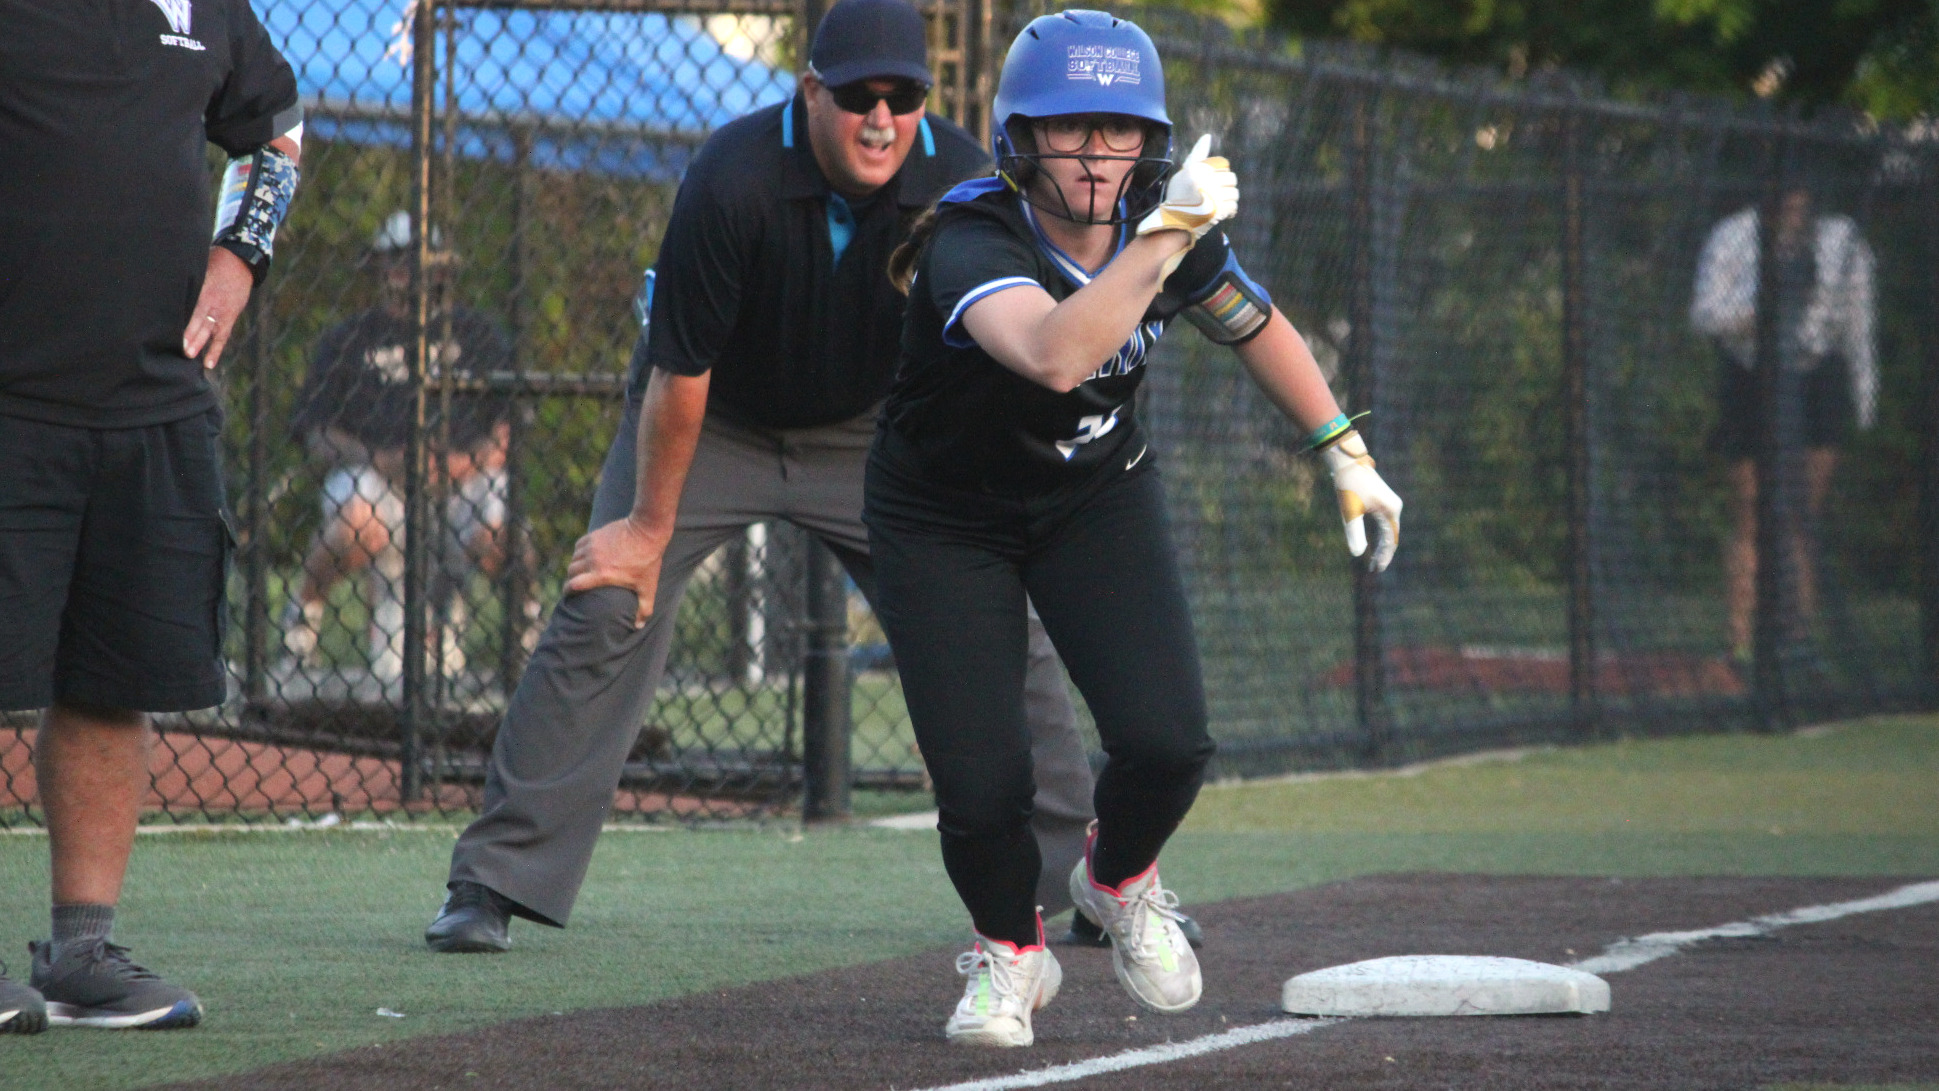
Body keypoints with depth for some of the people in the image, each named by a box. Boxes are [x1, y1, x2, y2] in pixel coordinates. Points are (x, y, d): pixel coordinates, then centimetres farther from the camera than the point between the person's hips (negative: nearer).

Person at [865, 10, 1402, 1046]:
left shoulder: (1160, 224, -14)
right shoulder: (971, 245, -33)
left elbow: (1254, 324, 7)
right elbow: (1056, 355, -54)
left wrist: (1347, 456, 10)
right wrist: (1165, 237, -54)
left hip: (1097, 496, 4)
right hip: (944, 523, -4)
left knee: (1165, 745, -15)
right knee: (982, 789, -13)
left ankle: (1118, 881, 21)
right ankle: (1009, 951, 22)